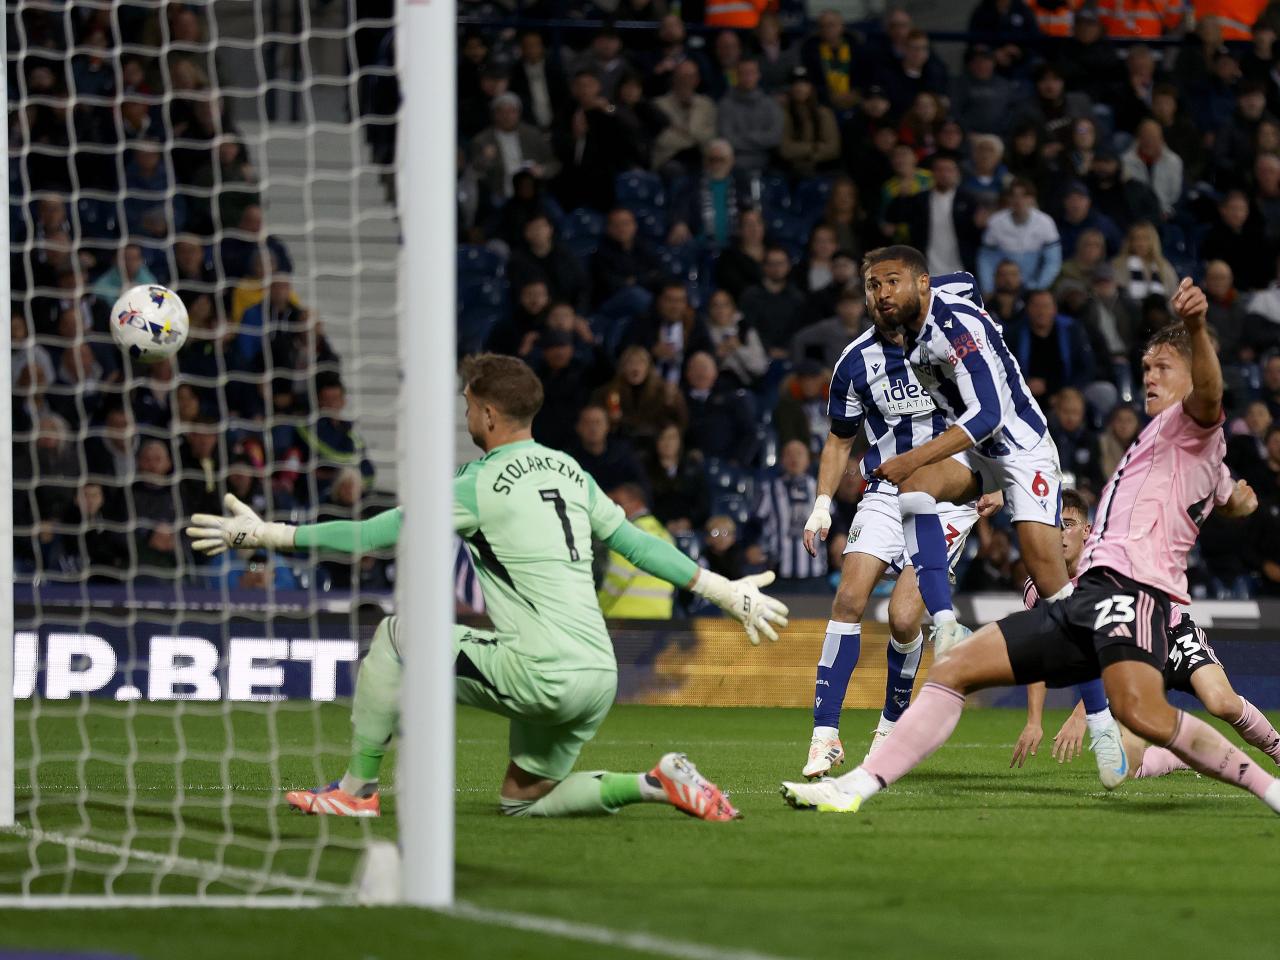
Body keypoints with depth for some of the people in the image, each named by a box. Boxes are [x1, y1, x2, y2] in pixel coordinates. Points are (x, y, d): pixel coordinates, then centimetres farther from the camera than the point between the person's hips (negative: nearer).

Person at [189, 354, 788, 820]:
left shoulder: (480, 487, -6)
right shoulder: (569, 472, 14)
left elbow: (371, 537, -6)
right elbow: (635, 543, 18)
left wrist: (269, 534, -1)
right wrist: (724, 591, 27)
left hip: (540, 676, -7)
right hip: (598, 675, 8)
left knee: (395, 635, 7)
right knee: (522, 802, 21)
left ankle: (357, 789, 9)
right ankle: (656, 784, 3)